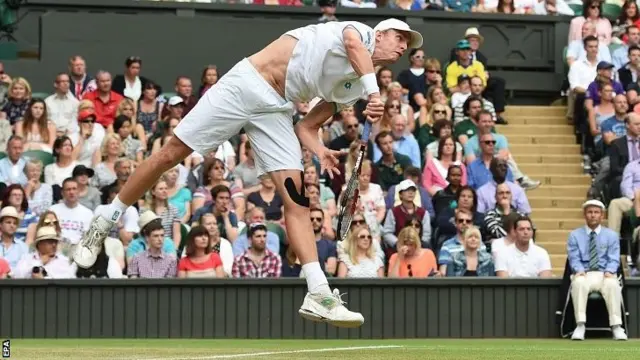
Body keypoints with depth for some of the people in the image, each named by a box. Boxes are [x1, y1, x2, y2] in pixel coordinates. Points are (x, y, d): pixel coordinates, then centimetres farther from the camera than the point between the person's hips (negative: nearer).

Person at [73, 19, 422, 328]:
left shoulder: (353, 89, 18)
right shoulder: (361, 30, 2)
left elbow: (305, 125, 16)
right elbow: (352, 43, -26)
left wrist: (319, 150, -3)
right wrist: (373, 89, -34)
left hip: (276, 110, 7)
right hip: (247, 84, -7)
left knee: (295, 194, -7)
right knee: (171, 152, -8)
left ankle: (318, 295, -15)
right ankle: (104, 222, 7)